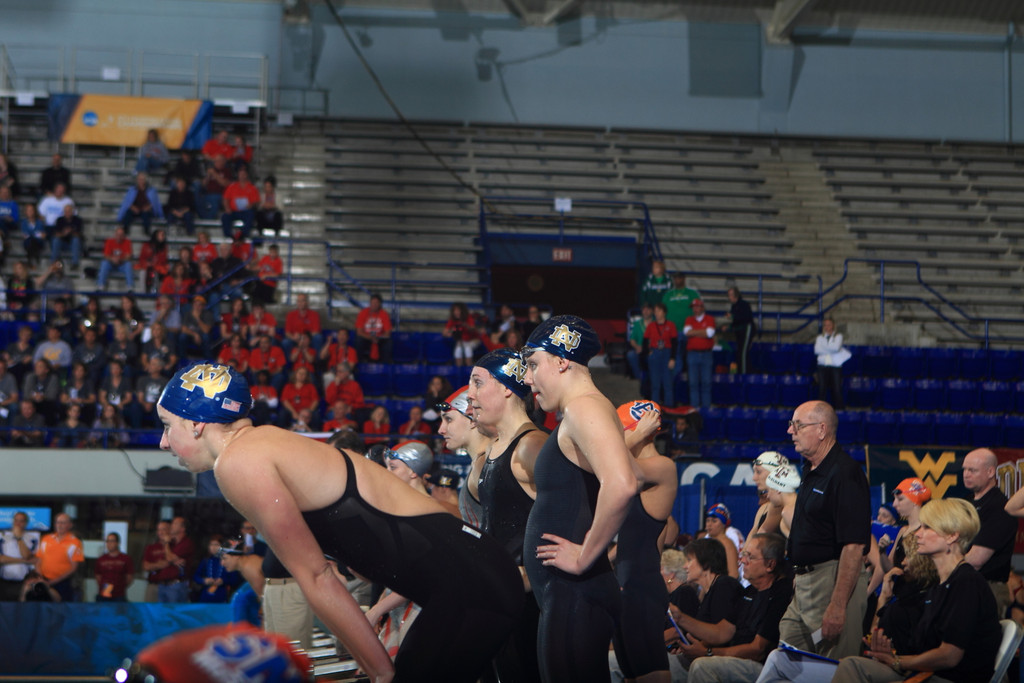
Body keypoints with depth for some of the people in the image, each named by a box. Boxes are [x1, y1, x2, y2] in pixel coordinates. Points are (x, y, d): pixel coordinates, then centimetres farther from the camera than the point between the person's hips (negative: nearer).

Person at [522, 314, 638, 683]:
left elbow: (621, 485, -30)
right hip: (564, 597, 10)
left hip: (575, 595, -10)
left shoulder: (584, 407, -13)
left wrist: (585, 557, -21)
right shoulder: (575, 416, 19)